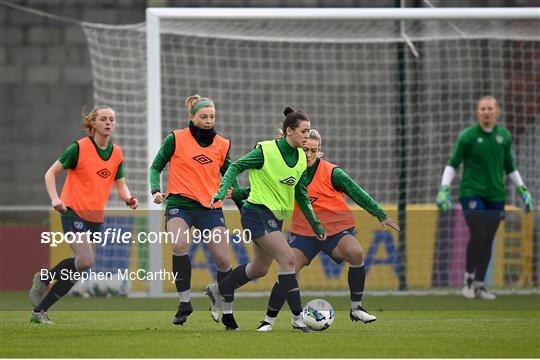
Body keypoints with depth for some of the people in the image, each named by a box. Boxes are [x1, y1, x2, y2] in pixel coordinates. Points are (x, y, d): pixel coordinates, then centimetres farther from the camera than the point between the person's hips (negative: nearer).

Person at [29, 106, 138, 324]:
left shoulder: (117, 154, 8)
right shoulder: (79, 148, -8)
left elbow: (120, 184, 18)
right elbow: (51, 173, -3)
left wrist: (128, 198, -5)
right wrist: (55, 198, -18)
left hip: (96, 218, 6)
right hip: (73, 211, -6)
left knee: (80, 268, 4)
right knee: (85, 261, -23)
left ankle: (39, 310, 15)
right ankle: (44, 278, -1)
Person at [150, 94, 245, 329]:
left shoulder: (222, 145, 9)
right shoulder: (176, 139, 0)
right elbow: (156, 167, 7)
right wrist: (156, 190, -10)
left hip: (210, 207, 3)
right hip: (179, 204, -3)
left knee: (223, 259, -6)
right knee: (179, 245, -30)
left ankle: (227, 312, 11)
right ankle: (185, 302, -19)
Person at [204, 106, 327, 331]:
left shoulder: (301, 158, 6)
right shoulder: (267, 151, -15)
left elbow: (301, 195, 14)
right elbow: (236, 167, -10)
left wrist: (315, 224, 12)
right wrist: (222, 191, -23)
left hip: (276, 216, 9)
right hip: (257, 212, -9)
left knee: (259, 269, 15)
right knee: (288, 258, -19)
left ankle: (217, 291, 37)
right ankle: (297, 317, -16)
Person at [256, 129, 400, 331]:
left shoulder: (332, 173, -9)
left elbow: (357, 193, -9)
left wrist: (381, 215, -13)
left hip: (337, 230, -2)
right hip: (303, 231, 2)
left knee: (356, 254, -29)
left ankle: (356, 308, -15)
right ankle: (269, 320, 3)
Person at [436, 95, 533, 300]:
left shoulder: (504, 136, 7)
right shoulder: (468, 136, -4)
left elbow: (510, 167, 18)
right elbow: (453, 164, 1)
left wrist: (523, 190, 16)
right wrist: (444, 189, -8)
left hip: (496, 195, 4)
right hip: (472, 193, -4)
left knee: (488, 241, 4)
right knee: (478, 236, -14)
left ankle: (479, 285, 14)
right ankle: (468, 278, 4)